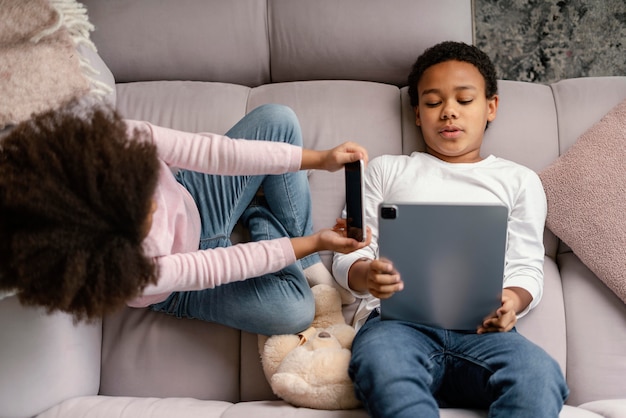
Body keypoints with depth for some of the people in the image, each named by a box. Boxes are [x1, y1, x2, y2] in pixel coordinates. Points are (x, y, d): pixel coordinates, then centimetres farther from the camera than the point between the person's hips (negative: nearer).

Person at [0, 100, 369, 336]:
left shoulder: (112, 142, -36)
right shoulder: (118, 273, -40)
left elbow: (211, 151, -30)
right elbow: (215, 267, -31)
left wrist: (319, 159, -28)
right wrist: (314, 242, -25)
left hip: (191, 201, 4)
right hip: (184, 284, -4)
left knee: (277, 120, -12)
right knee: (295, 311, -25)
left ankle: (306, 263, 7)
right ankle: (260, 216, 7)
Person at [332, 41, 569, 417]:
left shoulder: (518, 180, 25)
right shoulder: (387, 169, 24)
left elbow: (527, 269, 15)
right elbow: (349, 255, 15)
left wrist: (511, 301, -10)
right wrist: (367, 276, -10)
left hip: (482, 329, 1)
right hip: (398, 320, -1)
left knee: (539, 373, -33)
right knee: (380, 361, -38)